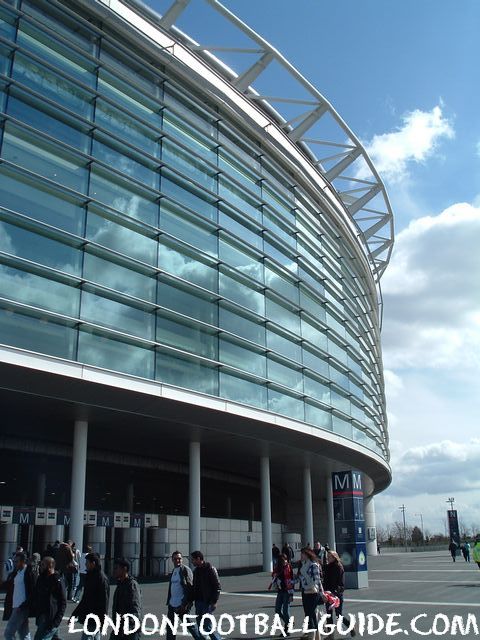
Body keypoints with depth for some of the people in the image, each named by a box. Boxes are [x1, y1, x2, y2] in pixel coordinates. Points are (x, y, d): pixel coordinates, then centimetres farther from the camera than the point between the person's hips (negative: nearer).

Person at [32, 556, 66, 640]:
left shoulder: (58, 581, -13)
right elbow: (36, 598, 20)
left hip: (51, 620, -8)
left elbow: (63, 603, -13)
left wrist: (56, 621, -18)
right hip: (41, 617, 8)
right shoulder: (41, 578, 10)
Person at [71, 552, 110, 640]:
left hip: (95, 619, -9)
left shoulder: (101, 578, -16)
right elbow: (85, 599, 22)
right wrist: (75, 613, 21)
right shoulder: (90, 576, 13)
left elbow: (104, 601, -19)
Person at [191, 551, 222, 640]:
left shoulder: (210, 569, -11)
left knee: (207, 626, -9)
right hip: (198, 602, 8)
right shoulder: (196, 571, 13)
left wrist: (214, 602, -18)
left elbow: (217, 587, -13)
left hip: (208, 602, -8)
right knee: (200, 627, 9)